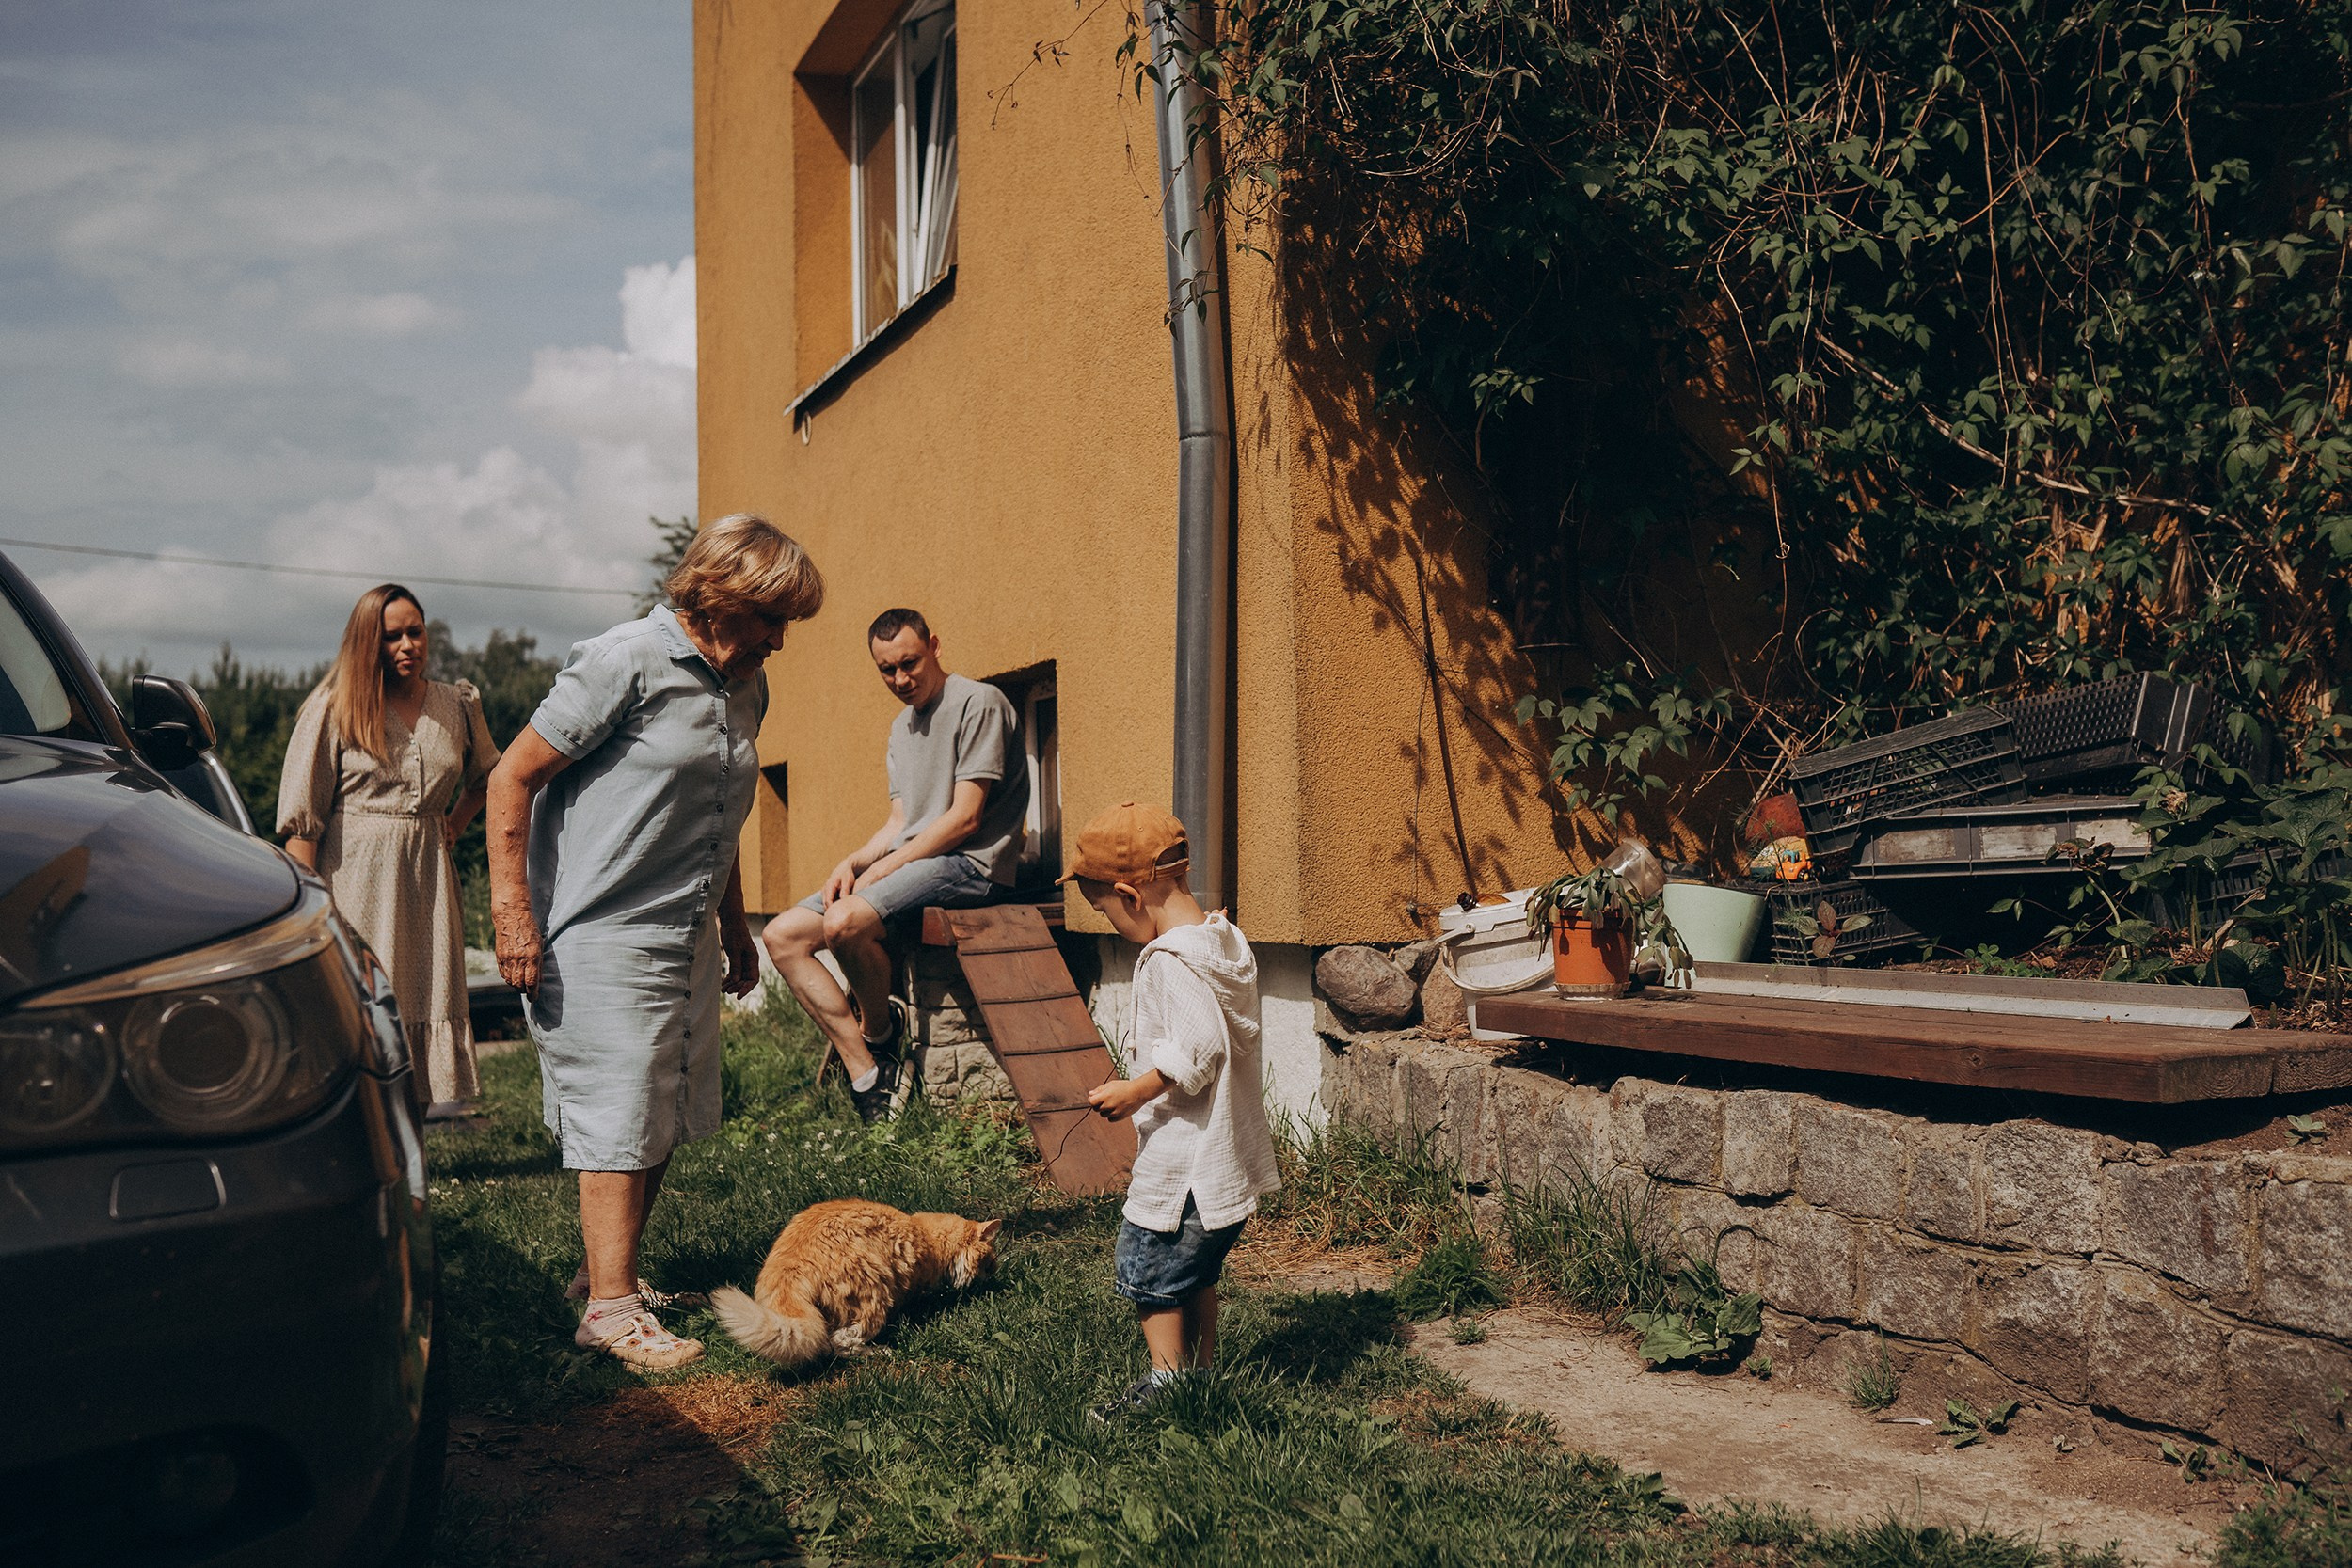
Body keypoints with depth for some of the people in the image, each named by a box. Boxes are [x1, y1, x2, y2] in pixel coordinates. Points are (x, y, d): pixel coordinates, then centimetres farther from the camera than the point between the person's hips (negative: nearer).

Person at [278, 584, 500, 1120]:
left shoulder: (458, 704, 9)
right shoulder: (333, 708, -2)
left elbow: (487, 774, 29)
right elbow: (301, 815, -5)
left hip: (427, 875, 4)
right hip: (354, 872, -4)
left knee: (427, 993, 2)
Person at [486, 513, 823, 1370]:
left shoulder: (745, 686, 12)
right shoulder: (627, 663, -13)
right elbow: (512, 779, -13)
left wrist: (734, 923, 26)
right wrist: (513, 913, -17)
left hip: (688, 937, 8)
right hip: (603, 936, -8)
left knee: (666, 1118, 13)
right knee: (618, 1120, -5)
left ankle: (607, 1269, 29)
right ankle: (611, 1307, 3)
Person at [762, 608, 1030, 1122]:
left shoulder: (978, 703, -7)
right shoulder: (901, 727, 22)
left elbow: (965, 818, -14)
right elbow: (899, 822, 18)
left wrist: (881, 868, -13)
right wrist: (854, 862, -2)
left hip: (969, 864, -9)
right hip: (908, 862, 9)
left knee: (844, 921, -33)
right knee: (782, 937, -5)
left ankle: (879, 1029, -4)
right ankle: (868, 1075, -13)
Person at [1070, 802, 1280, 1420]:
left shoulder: (1168, 959, -22)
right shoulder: (1227, 939, 6)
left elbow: (1197, 1052, -29)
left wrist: (1135, 1091, -19)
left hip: (1180, 1159, -10)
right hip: (1227, 1152, 10)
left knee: (1145, 1269, 6)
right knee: (1196, 1270, 22)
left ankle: (1166, 1381, 14)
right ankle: (1205, 1370, 31)